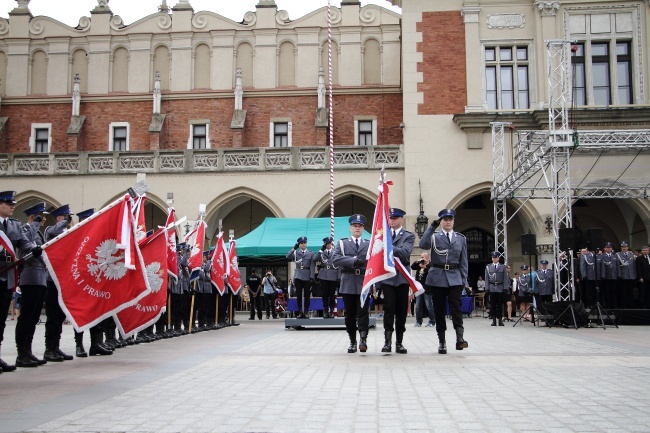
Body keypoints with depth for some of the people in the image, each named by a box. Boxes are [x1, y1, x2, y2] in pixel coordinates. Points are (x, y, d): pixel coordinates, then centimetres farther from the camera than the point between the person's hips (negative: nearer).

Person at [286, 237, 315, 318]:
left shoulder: (311, 254, 9)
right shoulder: (295, 253, 12)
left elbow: (312, 266, 2)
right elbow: (288, 257, -6)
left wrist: (312, 277, -7)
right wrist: (294, 248, -12)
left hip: (307, 277, -1)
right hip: (298, 277, 1)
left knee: (307, 296, 0)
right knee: (299, 295, 0)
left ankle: (306, 312, 5)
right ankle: (300, 312, 5)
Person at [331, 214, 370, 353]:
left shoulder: (369, 244, 13)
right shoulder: (342, 243, 12)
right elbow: (335, 259, -5)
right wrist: (353, 261, -18)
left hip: (364, 284, -1)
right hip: (348, 284, 1)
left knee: (363, 313, -9)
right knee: (350, 314, 5)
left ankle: (363, 339, -9)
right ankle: (352, 342, 13)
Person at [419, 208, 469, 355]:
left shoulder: (461, 238, 11)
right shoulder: (434, 237, 4)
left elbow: (463, 261, 11)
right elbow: (422, 245, -17)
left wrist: (464, 280, 5)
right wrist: (432, 226, -19)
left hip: (455, 278, 1)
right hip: (438, 277, 0)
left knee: (456, 307, -14)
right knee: (439, 310, 3)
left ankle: (460, 338, -21)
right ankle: (441, 341, 10)